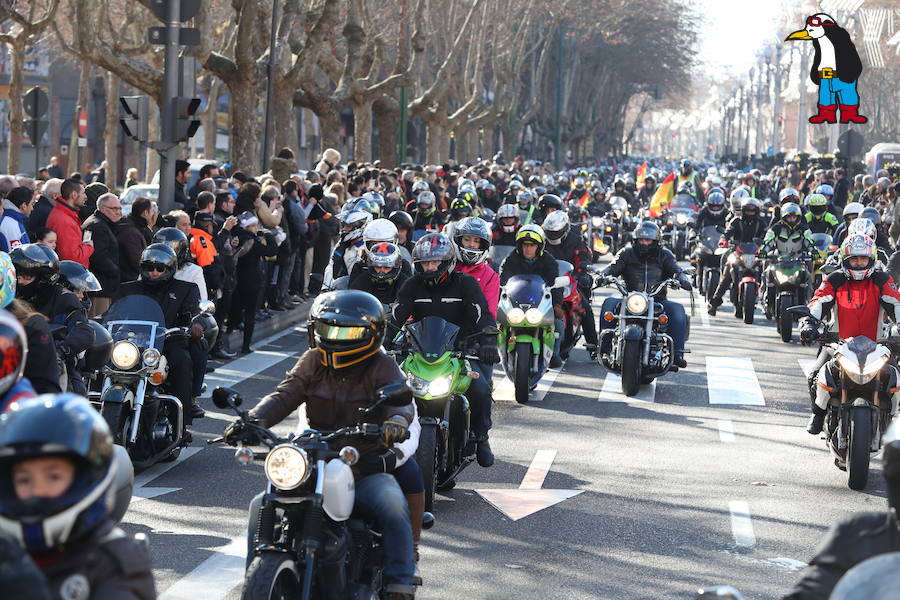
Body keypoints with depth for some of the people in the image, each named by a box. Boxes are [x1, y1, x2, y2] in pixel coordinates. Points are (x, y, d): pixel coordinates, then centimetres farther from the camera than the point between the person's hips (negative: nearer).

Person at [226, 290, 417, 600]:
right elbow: (284, 396, 0)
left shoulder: (381, 368, 0)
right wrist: (250, 421, -20)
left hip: (367, 469, -3)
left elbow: (402, 401, -17)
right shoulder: (313, 362, 10)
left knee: (394, 509, -32)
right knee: (262, 507, -13)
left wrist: (397, 422, -43)